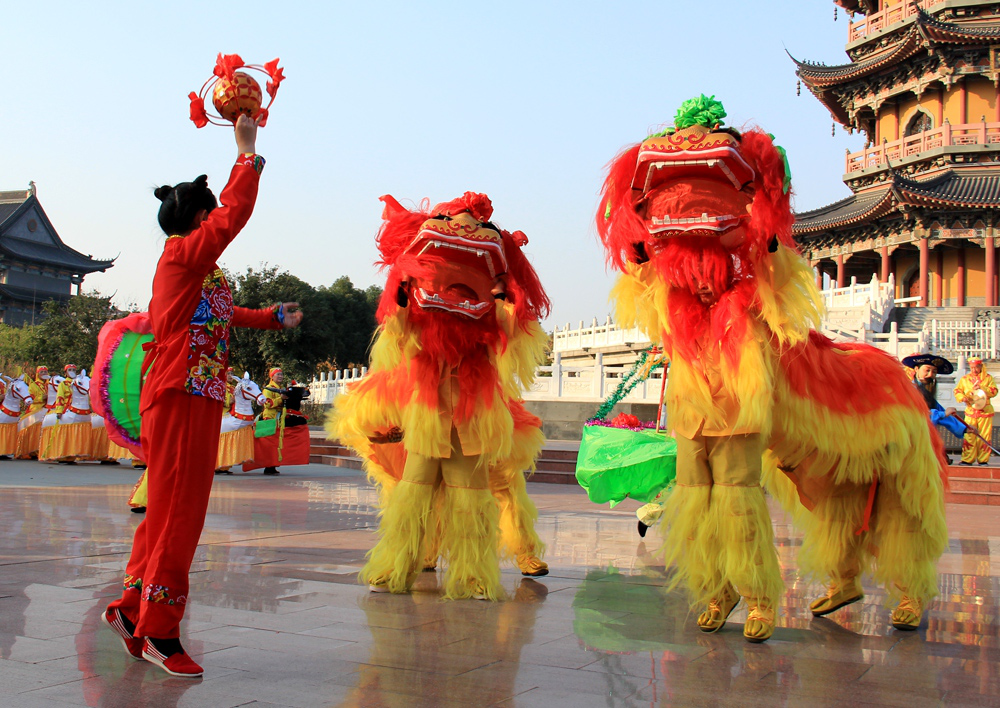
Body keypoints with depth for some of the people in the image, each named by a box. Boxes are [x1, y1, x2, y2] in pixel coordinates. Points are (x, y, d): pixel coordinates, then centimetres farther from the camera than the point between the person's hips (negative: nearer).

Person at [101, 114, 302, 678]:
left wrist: (272, 318, 42)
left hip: (194, 400, 10)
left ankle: (134, 608, 25)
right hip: (181, 399, -10)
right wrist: (248, 152, -7)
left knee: (173, 511, 14)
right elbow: (236, 213, -17)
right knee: (177, 512, -6)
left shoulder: (193, 267, 21)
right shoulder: (185, 254, -9)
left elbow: (222, 314, 34)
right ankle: (159, 632, 1)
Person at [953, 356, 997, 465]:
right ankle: (967, 459, 0)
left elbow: (993, 391, 0)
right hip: (970, 411, 1)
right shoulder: (964, 379, 13)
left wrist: (981, 388, -15)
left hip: (985, 412, -1)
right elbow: (957, 391, 9)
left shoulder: (988, 378, 9)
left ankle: (983, 460, 4)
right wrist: (962, 397, -11)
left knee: (984, 437, -2)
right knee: (969, 436, -4)